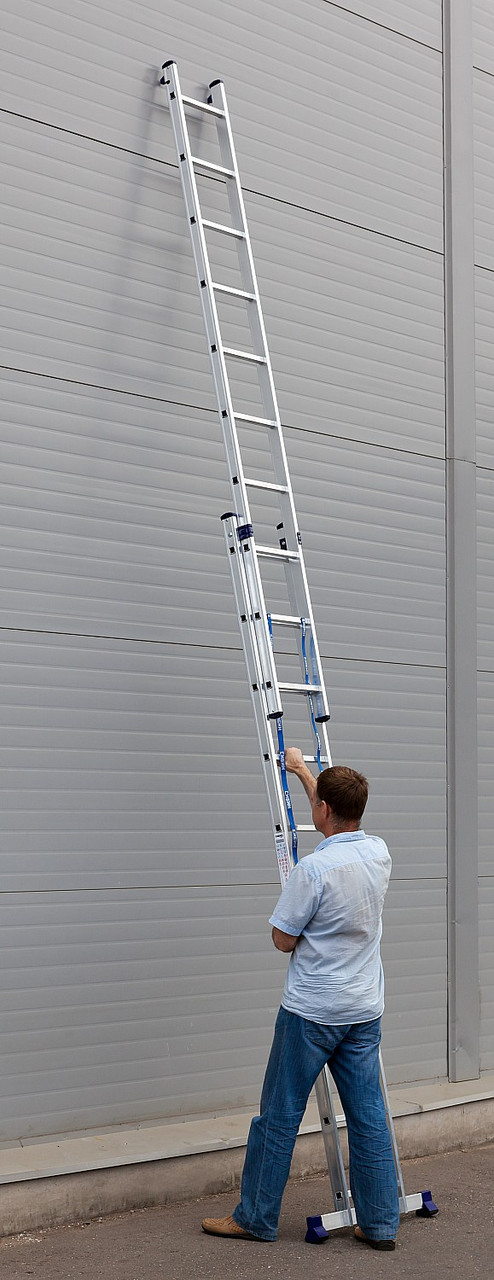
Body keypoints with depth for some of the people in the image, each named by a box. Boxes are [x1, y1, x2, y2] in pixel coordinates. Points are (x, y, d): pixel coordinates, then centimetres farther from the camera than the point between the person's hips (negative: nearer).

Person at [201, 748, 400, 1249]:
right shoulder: (378, 853, 0)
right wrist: (302, 770, 32)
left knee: (279, 1115, 5)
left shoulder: (314, 869, -20)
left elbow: (283, 939, -10)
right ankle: (379, 1224, 13)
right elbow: (342, 817, 22)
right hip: (364, 1011, 6)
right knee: (368, 1115, 9)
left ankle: (256, 1217, 14)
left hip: (311, 1012, -6)